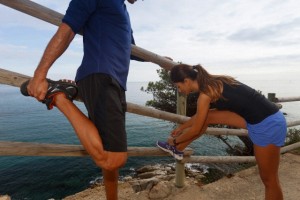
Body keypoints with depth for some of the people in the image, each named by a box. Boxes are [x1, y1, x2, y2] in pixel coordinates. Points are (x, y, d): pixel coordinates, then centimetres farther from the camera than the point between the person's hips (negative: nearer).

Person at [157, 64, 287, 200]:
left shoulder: (206, 93, -19)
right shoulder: (212, 83, 7)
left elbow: (196, 130, -11)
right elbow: (200, 115, 20)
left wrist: (175, 140, 6)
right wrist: (181, 127, 30)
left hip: (268, 124, -9)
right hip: (259, 119, 9)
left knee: (269, 179, 6)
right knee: (208, 116, 4)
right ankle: (178, 149, 18)